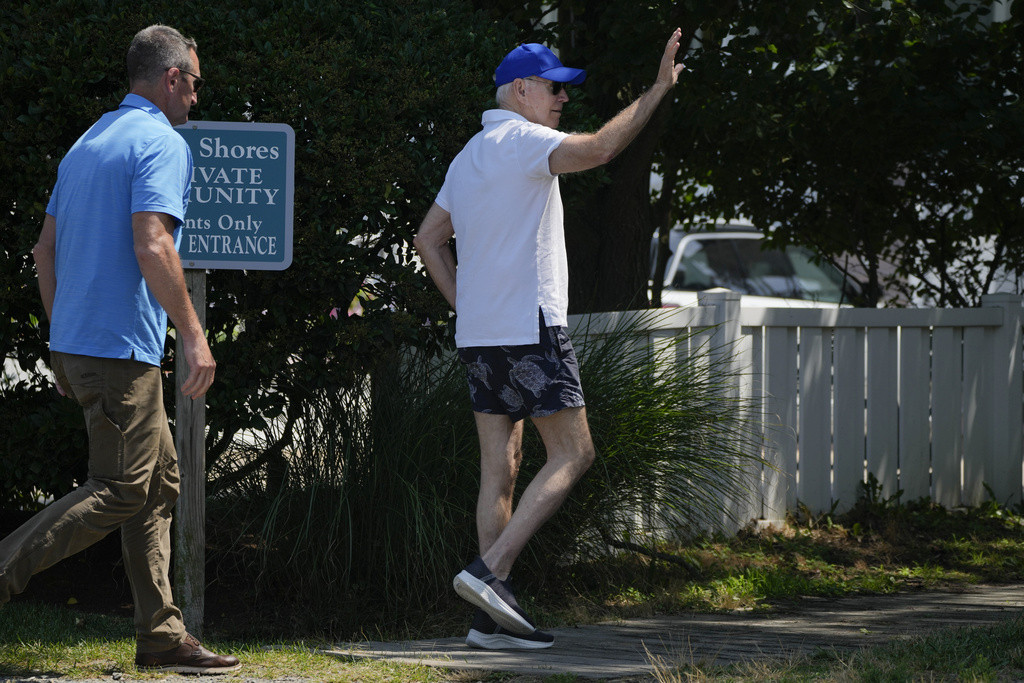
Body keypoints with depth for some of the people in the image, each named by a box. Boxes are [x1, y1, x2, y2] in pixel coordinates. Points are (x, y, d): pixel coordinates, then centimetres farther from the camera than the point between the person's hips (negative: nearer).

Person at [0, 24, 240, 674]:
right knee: (122, 489, -7)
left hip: (75, 345, 10)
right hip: (122, 347, -10)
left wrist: (64, 337, 23)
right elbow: (152, 245, -23)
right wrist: (194, 334, -20)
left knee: (160, 480, 12)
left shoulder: (87, 144, 18)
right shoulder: (161, 144, -11)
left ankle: (162, 634, 11)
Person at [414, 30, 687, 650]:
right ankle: (490, 571, -15)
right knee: (572, 455, -5)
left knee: (501, 469, 6)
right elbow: (600, 148, -25)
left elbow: (429, 239, 23)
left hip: (480, 335, 9)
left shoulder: (469, 156, 19)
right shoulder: (519, 141, -8)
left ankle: (495, 616, 2)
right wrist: (659, 89, -19)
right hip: (529, 329, -9)